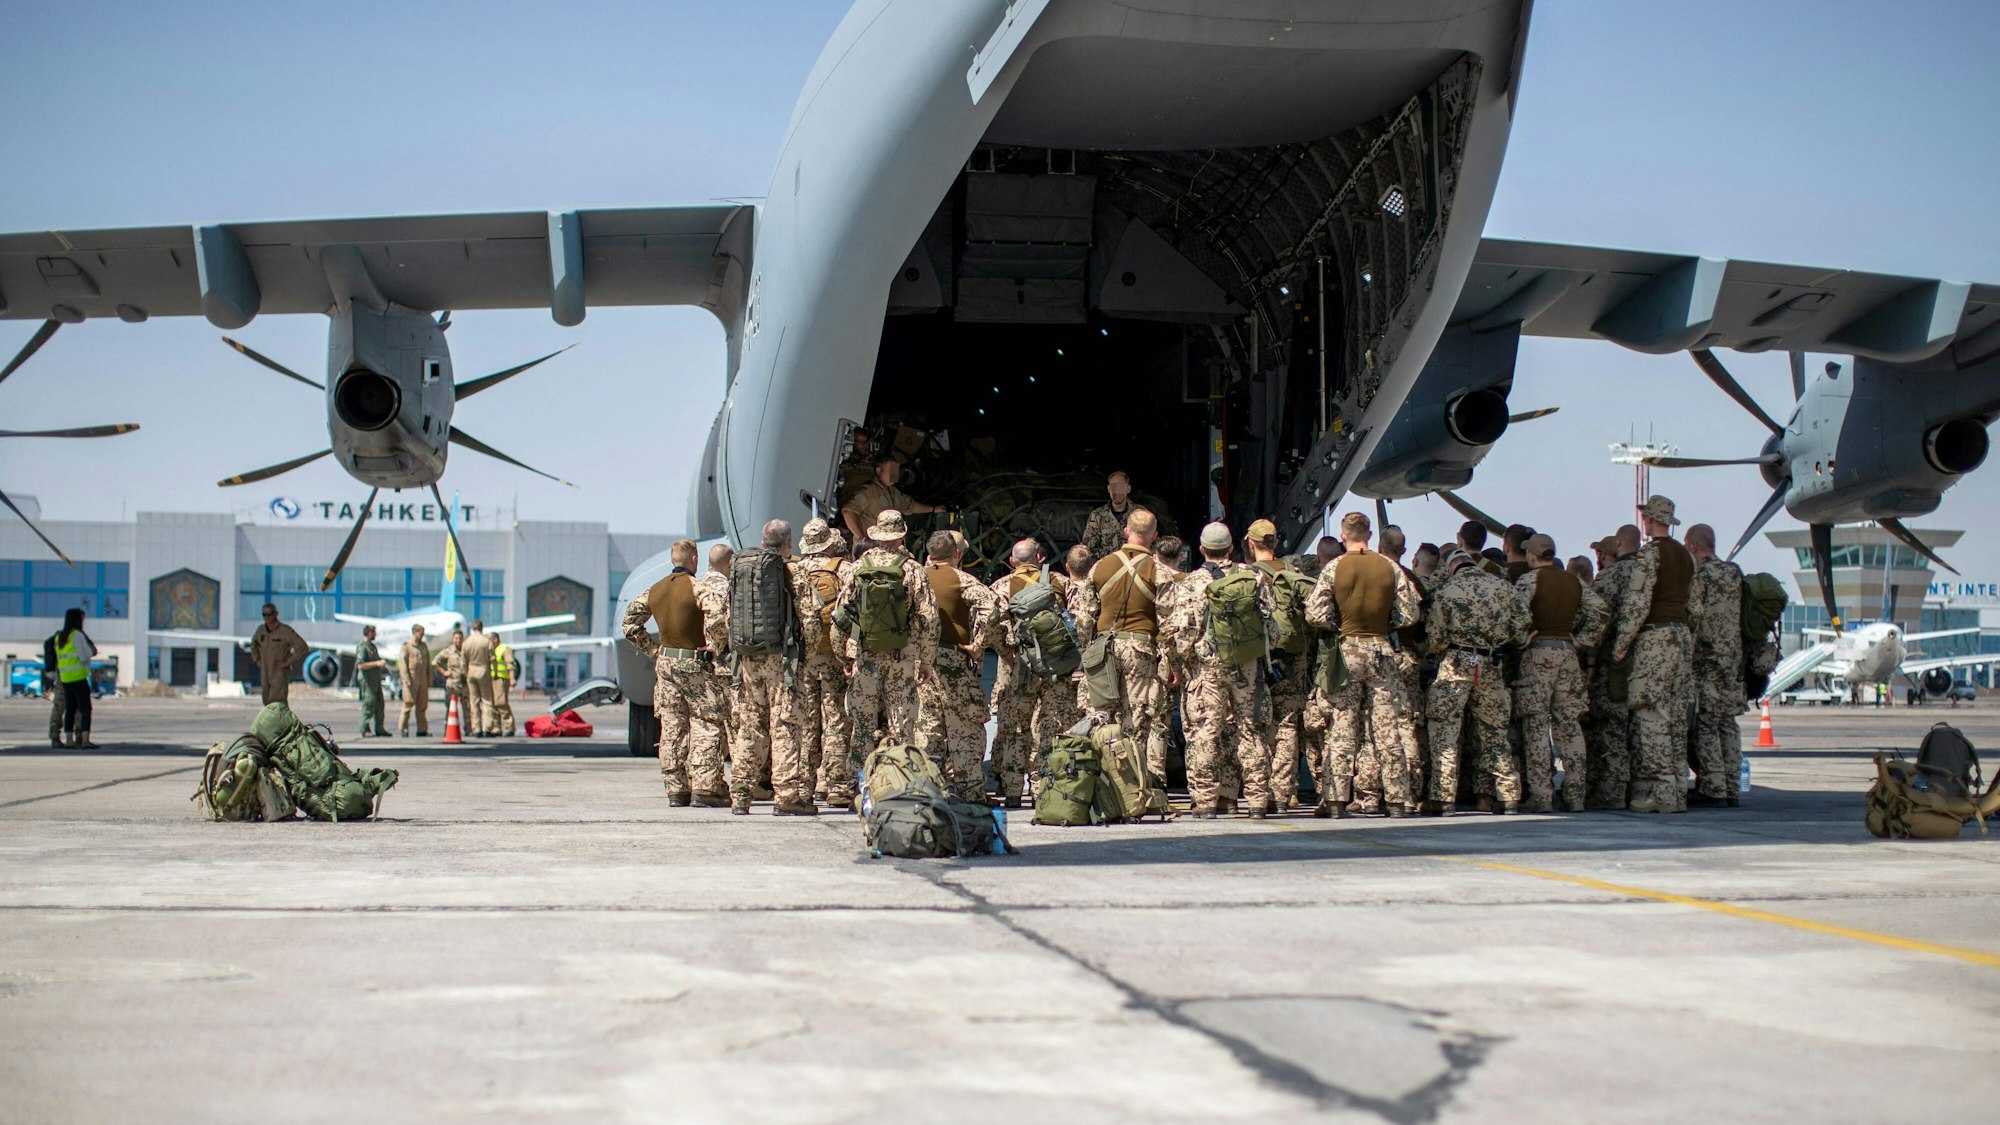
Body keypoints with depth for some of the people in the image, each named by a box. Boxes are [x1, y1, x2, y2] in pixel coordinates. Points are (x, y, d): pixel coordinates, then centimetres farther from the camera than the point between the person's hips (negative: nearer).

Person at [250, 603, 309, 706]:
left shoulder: (286, 630, -17)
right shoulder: (261, 629, 2)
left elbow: (303, 648, -19)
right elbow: (254, 643, 26)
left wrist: (287, 662, -19)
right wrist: (257, 659, 12)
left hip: (280, 673, -7)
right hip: (265, 673, 7)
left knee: (277, 702, -17)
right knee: (268, 702, 14)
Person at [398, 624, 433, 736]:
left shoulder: (424, 646, 15)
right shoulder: (406, 646, -4)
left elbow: (428, 664, 19)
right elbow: (402, 663, -10)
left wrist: (429, 680, 13)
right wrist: (407, 680, -16)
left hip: (422, 680, 6)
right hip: (411, 680, -6)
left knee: (422, 706, 6)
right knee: (408, 704, -5)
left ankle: (422, 730, 9)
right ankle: (403, 728, 3)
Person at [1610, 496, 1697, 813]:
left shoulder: (1649, 553, -9)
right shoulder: (1686, 556, 15)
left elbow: (1637, 603, -15)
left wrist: (1621, 642, -10)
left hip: (1654, 636, -8)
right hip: (1683, 634, 8)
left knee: (1651, 716, -9)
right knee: (1677, 716, 9)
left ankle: (1661, 790, -15)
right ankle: (1678, 792, 9)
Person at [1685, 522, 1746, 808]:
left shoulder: (1699, 575, -10)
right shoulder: (1735, 572, 13)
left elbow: (1692, 616, -15)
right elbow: (1743, 615, 16)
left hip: (1707, 659, -7)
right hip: (1735, 659, 7)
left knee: (1705, 724, -5)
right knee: (1728, 724, 10)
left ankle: (1713, 789, -9)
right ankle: (1731, 789, 11)